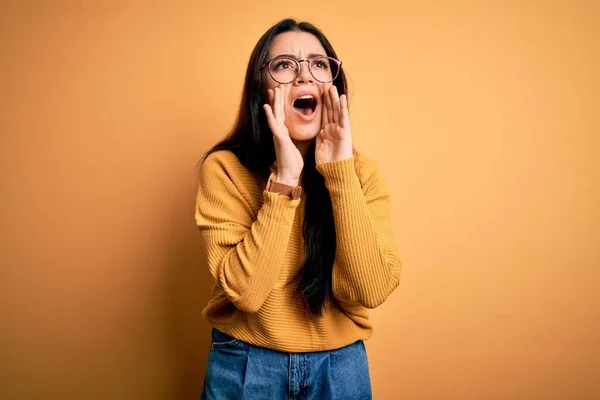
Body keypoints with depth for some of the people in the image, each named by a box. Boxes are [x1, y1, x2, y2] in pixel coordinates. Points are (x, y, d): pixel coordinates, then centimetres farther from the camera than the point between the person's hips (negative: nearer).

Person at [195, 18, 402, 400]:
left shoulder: (362, 171, -8)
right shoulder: (224, 168, -13)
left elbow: (372, 289, -19)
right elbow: (246, 290, -22)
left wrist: (341, 174, -24)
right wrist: (284, 180, -27)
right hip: (244, 365, -1)